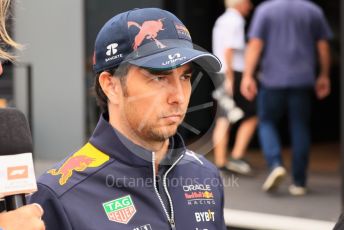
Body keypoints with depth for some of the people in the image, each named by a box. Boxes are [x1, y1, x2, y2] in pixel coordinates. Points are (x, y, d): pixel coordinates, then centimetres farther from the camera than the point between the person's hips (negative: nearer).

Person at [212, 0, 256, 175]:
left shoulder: (221, 21, 19)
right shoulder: (235, 21, -10)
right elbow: (228, 51, -19)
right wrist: (229, 79, -22)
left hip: (222, 75, 9)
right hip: (234, 75, -9)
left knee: (223, 121, 4)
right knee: (251, 116, 0)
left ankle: (220, 163, 2)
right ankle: (237, 157, -5)